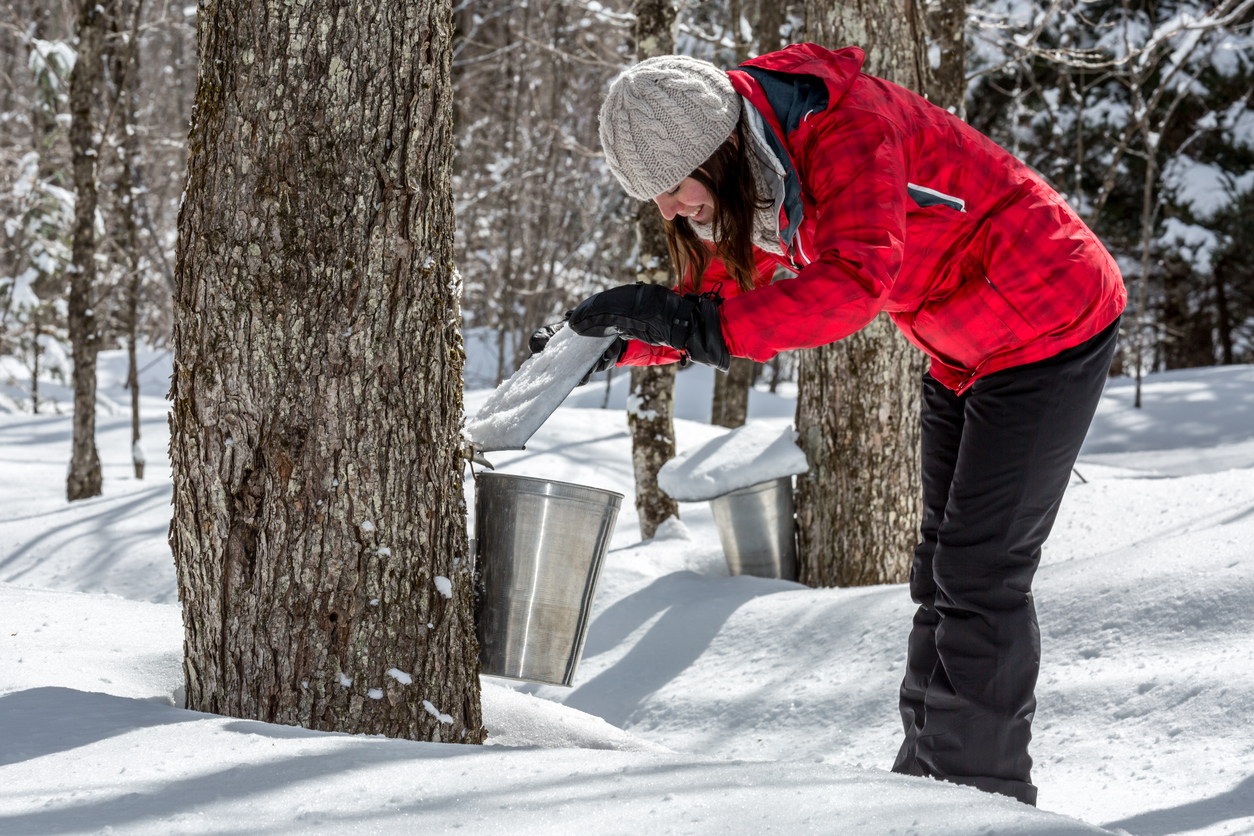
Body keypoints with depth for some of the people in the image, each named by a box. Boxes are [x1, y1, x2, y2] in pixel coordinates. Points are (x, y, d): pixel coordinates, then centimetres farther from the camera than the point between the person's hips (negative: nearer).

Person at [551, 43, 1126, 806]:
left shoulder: (847, 130, -32)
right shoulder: (748, 175, -4)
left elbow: (856, 283, -46)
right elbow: (719, 290, 7)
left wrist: (702, 328, -50)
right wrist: (624, 341, -10)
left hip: (1052, 326, -9)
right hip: (966, 348, 10)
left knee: (981, 572, -8)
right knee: (943, 563, 15)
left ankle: (983, 793, 2)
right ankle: (927, 772, 25)